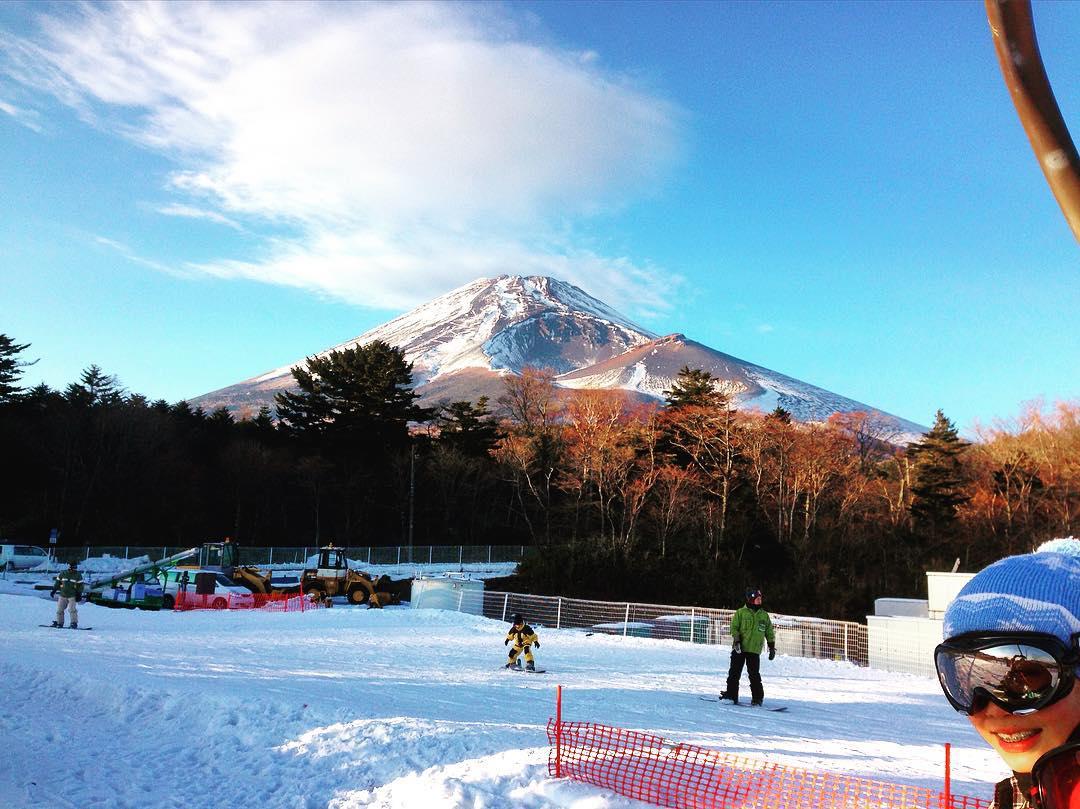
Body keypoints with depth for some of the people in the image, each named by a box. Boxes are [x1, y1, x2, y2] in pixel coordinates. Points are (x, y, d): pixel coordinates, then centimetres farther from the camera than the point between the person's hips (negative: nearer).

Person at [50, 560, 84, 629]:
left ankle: (74, 623, -7)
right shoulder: (63, 574, 3)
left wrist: (79, 595, -5)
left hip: (72, 596, -3)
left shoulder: (78, 575, -1)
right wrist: (54, 591, 10)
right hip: (63, 595, 3)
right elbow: (57, 582, 13)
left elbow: (80, 586, 1)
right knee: (59, 609, 6)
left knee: (72, 609, -12)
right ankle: (59, 622, 19)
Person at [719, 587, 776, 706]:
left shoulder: (764, 615, 11)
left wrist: (772, 647, 11)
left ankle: (757, 697, 9)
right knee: (734, 673, 2)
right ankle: (731, 695, 10)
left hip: (754, 650, 1)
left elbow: (769, 632, 16)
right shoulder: (741, 612, 2)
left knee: (754, 674, -2)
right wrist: (736, 641, -14)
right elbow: (734, 627, -2)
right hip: (739, 649, -1)